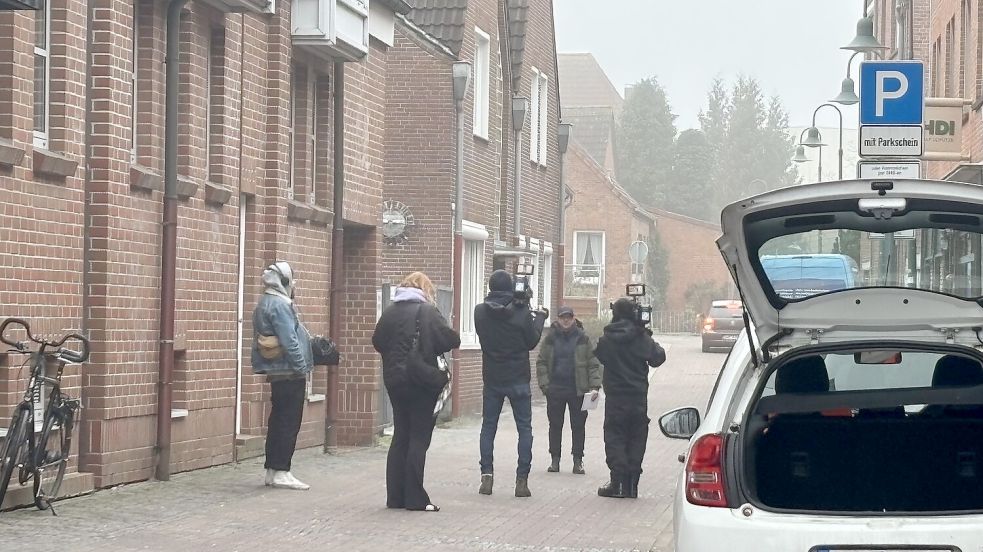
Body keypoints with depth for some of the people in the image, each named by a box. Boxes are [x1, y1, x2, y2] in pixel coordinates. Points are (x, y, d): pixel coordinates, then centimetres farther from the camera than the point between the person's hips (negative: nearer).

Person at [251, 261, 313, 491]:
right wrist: (302, 368, -15)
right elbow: (289, 341, -21)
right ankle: (281, 472, -6)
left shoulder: (265, 304, 16)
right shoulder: (279, 305, -15)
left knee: (278, 421, 13)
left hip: (276, 374, 10)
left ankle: (272, 471, 17)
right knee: (289, 422, -7)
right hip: (289, 373, -10)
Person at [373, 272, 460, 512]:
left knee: (400, 436, 13)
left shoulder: (390, 311, 4)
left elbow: (377, 342, 10)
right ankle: (415, 498, -2)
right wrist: (432, 348, 3)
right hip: (422, 382, -5)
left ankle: (395, 496, 14)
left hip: (394, 381, 5)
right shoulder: (427, 311, -11)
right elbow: (452, 340, -14)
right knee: (419, 438, 0)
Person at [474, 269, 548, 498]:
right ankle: (522, 479, -1)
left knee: (488, 427, 11)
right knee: (524, 428, 6)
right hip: (518, 380, -2)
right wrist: (540, 318, 14)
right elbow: (532, 342, -1)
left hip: (491, 379, 2)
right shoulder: (522, 313, -13)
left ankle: (486, 476, 2)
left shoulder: (480, 312, -6)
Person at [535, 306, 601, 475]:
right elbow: (541, 363, 5)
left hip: (578, 390, -1)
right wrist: (545, 384, -7)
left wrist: (594, 386, -8)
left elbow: (593, 364, 2)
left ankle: (578, 461, 9)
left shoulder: (582, 338, 2)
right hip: (555, 389, 1)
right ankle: (555, 459, 15)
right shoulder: (550, 338, 4)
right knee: (555, 425, 7)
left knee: (578, 426, 3)